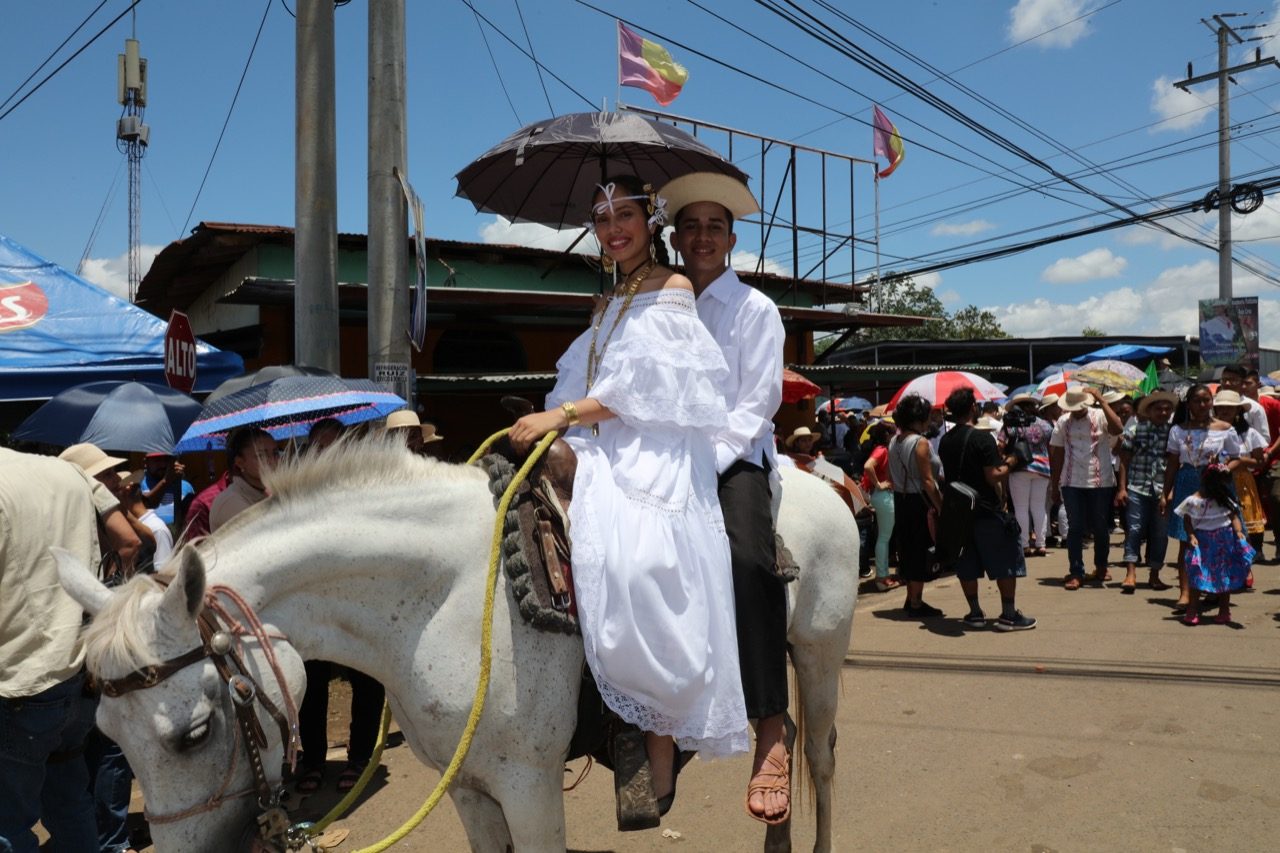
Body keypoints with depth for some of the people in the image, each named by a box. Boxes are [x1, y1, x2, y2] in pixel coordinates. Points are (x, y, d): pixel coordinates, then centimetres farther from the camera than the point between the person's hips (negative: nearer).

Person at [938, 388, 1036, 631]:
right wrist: (1009, 462, -1)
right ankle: (1009, 615, 5)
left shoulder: (945, 441, 6)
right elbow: (994, 477, -19)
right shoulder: (983, 438, -15)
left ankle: (975, 613, 16)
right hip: (986, 510, -6)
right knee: (1006, 561, 4)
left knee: (967, 564, 12)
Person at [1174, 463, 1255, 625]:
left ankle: (1224, 611, 21)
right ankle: (1192, 611, 0)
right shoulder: (1193, 501, -11)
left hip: (1225, 542, 3)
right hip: (1203, 543, -3)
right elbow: (1187, 521, -6)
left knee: (1225, 576, 10)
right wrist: (1191, 536, -19)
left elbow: (1234, 517, 1)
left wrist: (1238, 532, -15)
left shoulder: (1226, 500, -1)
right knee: (1197, 575, -6)